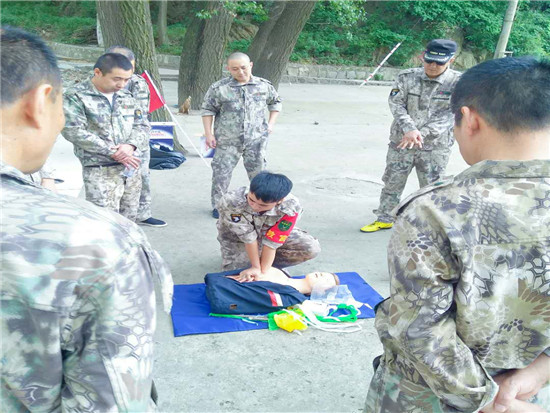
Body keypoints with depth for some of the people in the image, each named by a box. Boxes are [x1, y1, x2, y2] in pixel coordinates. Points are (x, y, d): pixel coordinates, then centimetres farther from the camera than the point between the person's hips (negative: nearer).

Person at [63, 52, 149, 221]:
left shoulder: (126, 96, 13)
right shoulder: (76, 96, -6)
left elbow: (143, 124, 11)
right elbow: (73, 131, -15)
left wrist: (131, 145, -12)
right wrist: (112, 152, -17)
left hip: (132, 169, 6)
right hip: (101, 172, -6)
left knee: (129, 220, 11)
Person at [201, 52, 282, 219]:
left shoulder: (264, 85, 4)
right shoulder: (219, 88, -4)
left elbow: (275, 102, 21)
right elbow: (208, 110, 3)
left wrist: (271, 123, 10)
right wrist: (208, 134, -2)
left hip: (256, 139, 2)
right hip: (227, 141, -1)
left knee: (258, 172, 7)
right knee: (221, 173, 1)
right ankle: (218, 206, 17)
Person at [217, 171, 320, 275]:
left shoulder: (290, 207, -35)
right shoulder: (231, 203, -39)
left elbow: (271, 242, -27)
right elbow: (249, 238, -30)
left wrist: (263, 271, -25)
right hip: (237, 239, -1)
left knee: (311, 248, -17)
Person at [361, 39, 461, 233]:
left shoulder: (458, 83, -8)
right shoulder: (407, 77, -3)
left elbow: (448, 115, -13)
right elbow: (396, 105, -8)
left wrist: (421, 133, -21)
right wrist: (409, 130, -24)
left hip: (436, 146, -2)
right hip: (401, 142, 2)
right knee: (392, 182, 12)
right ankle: (384, 219, 28)